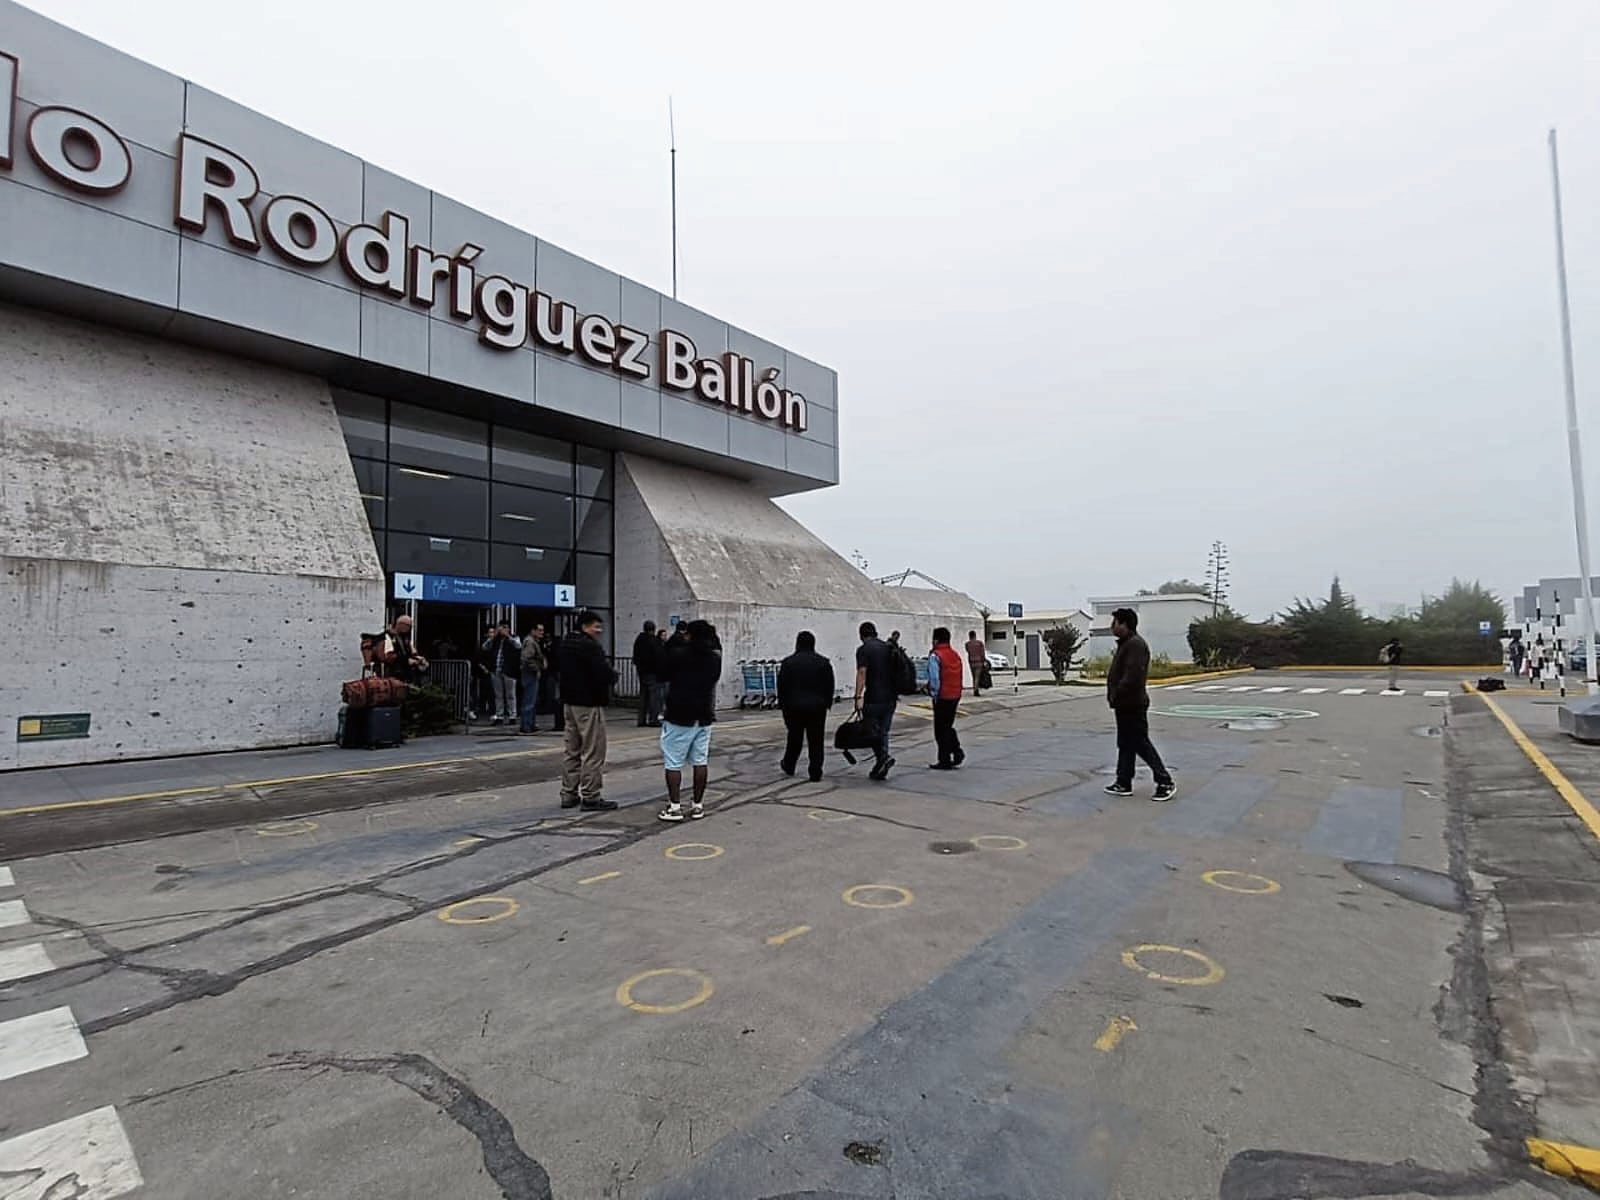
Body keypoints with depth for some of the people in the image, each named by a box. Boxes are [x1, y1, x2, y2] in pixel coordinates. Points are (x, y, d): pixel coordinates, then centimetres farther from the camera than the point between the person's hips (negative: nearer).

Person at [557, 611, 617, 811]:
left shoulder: (564, 645, 12)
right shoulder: (589, 646, -18)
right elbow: (605, 673, -24)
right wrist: (613, 676, -3)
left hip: (569, 702, 10)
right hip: (589, 704, -9)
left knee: (572, 751, 16)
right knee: (593, 752, -3)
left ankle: (568, 794, 20)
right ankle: (591, 797, 0)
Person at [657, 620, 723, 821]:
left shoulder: (677, 654, -11)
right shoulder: (715, 658, 2)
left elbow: (662, 674, 1)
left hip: (679, 716, -5)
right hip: (704, 716, 5)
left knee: (673, 763, 1)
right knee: (700, 762, 10)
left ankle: (675, 807, 0)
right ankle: (697, 805, 14)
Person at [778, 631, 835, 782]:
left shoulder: (788, 663, -3)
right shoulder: (823, 662, 0)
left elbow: (782, 687, -1)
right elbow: (830, 686, 3)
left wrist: (782, 705, 8)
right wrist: (827, 704, 11)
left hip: (795, 707, 0)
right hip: (817, 707, 0)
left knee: (795, 738, 16)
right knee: (816, 741, 4)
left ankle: (788, 766, 32)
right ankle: (815, 773, 4)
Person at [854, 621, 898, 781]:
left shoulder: (863, 649, -7)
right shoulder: (889, 647, 12)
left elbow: (862, 673, -17)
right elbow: (896, 671, 16)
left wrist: (858, 696, -18)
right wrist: (896, 692, 25)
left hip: (873, 698, -6)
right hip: (890, 697, 6)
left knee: (872, 731, 5)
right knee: (883, 732, 11)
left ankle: (884, 756, -16)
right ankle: (880, 770, 11)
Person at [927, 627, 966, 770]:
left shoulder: (935, 656, -13)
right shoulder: (956, 655, 10)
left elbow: (934, 679, -17)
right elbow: (959, 676, 10)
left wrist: (935, 694, -7)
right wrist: (958, 691, 14)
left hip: (942, 697, -7)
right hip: (955, 696, 7)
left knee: (941, 729, 3)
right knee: (948, 726, 21)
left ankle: (945, 761, 6)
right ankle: (957, 752, 11)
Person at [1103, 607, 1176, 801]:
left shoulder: (1135, 645, -19)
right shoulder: (1126, 644, 16)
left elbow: (1133, 676, -27)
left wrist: (1116, 695, -20)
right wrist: (1113, 695, 12)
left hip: (1132, 705, -11)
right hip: (1125, 705, 11)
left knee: (1141, 744, -4)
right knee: (1125, 744, 13)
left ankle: (1165, 783, 4)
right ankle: (1124, 783, 20)